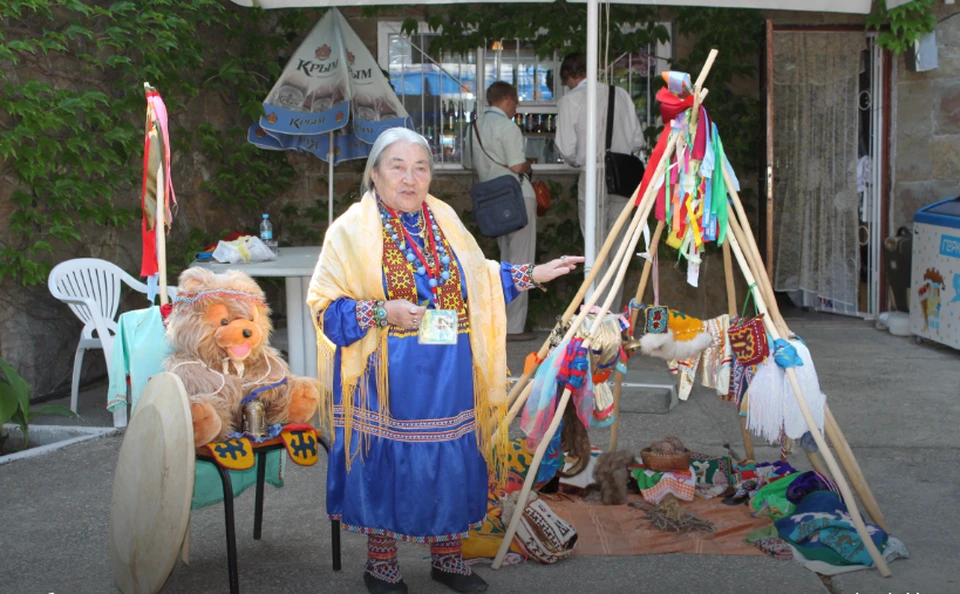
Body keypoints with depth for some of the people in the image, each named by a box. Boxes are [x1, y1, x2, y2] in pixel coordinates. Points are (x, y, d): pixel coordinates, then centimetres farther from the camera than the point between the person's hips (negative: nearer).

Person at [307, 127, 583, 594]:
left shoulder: (444, 220, 10)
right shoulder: (352, 230, -6)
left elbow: (479, 278, 20)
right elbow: (323, 305, -9)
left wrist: (533, 275, 13)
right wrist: (382, 312, -21)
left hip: (449, 377, 5)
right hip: (388, 381, -4)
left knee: (452, 463, 10)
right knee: (387, 466, 4)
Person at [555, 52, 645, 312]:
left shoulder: (569, 101, -4)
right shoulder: (620, 94, 7)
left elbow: (567, 149, -9)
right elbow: (638, 140, 6)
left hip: (593, 177, -4)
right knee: (618, 248, 11)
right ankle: (614, 313, 18)